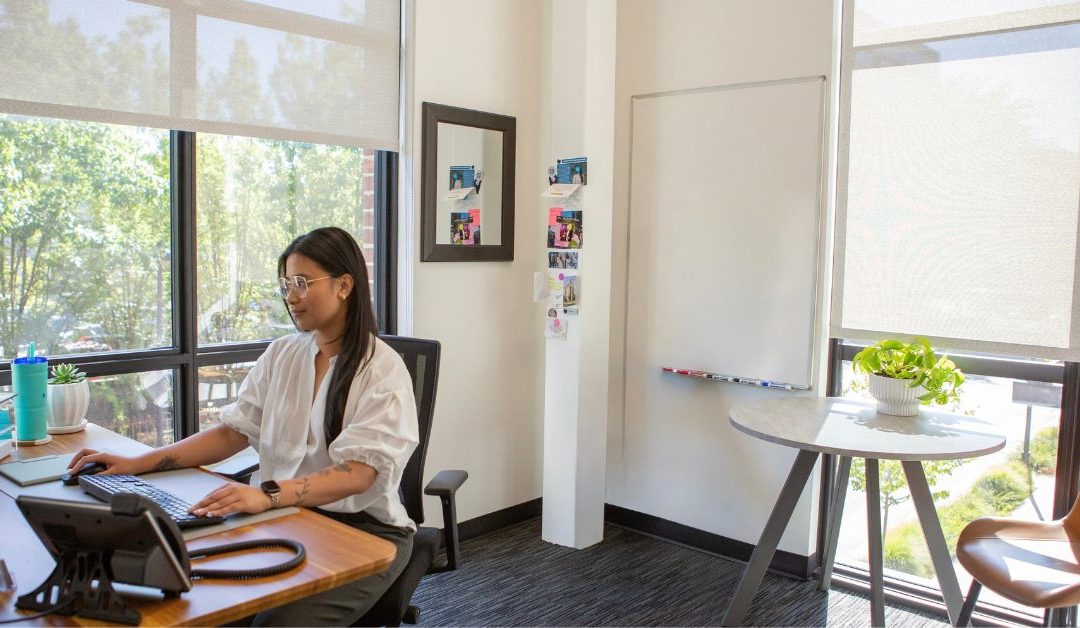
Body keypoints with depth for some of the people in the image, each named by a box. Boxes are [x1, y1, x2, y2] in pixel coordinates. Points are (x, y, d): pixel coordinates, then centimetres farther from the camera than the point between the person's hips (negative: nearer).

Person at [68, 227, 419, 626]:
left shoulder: (383, 369, -10)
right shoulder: (281, 355, 10)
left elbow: (357, 473, -21)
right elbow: (233, 432, 9)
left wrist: (268, 495, -37)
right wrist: (139, 464, -2)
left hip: (363, 529, -5)